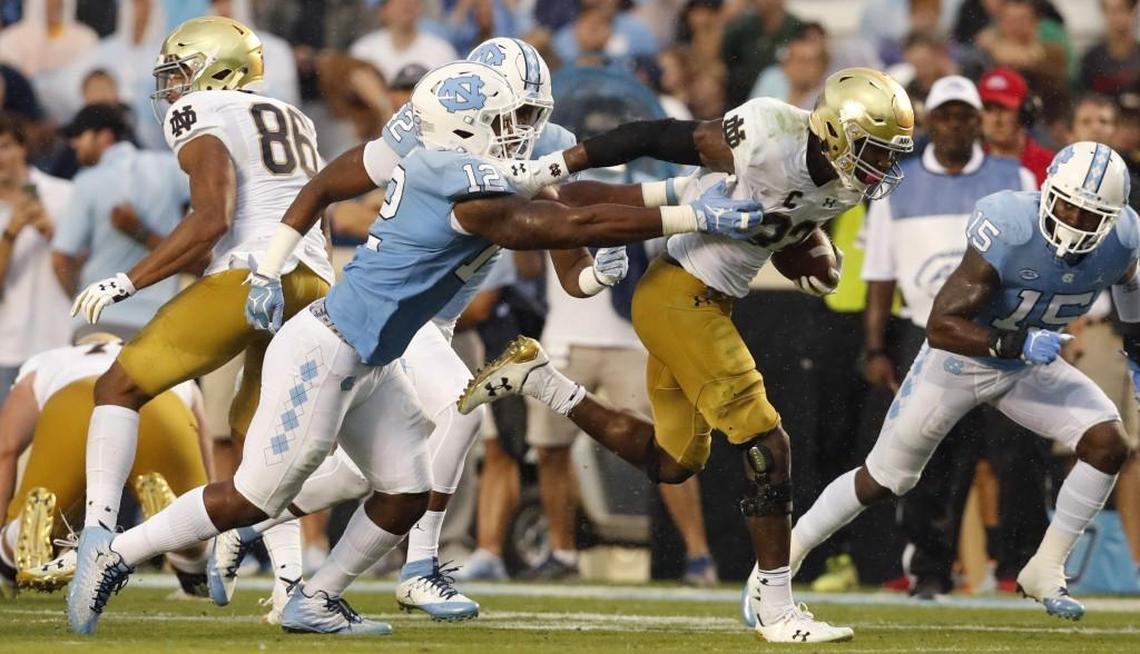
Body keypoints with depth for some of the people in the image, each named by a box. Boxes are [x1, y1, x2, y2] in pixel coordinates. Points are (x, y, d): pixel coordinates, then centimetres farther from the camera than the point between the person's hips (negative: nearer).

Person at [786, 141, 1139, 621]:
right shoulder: (1011, 233, -35)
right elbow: (941, 326, -35)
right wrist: (1017, 343, -45)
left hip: (1028, 365, 5)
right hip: (960, 360, -5)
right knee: (883, 479, 5)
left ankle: (1046, 571, 0)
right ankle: (781, 560, 23)